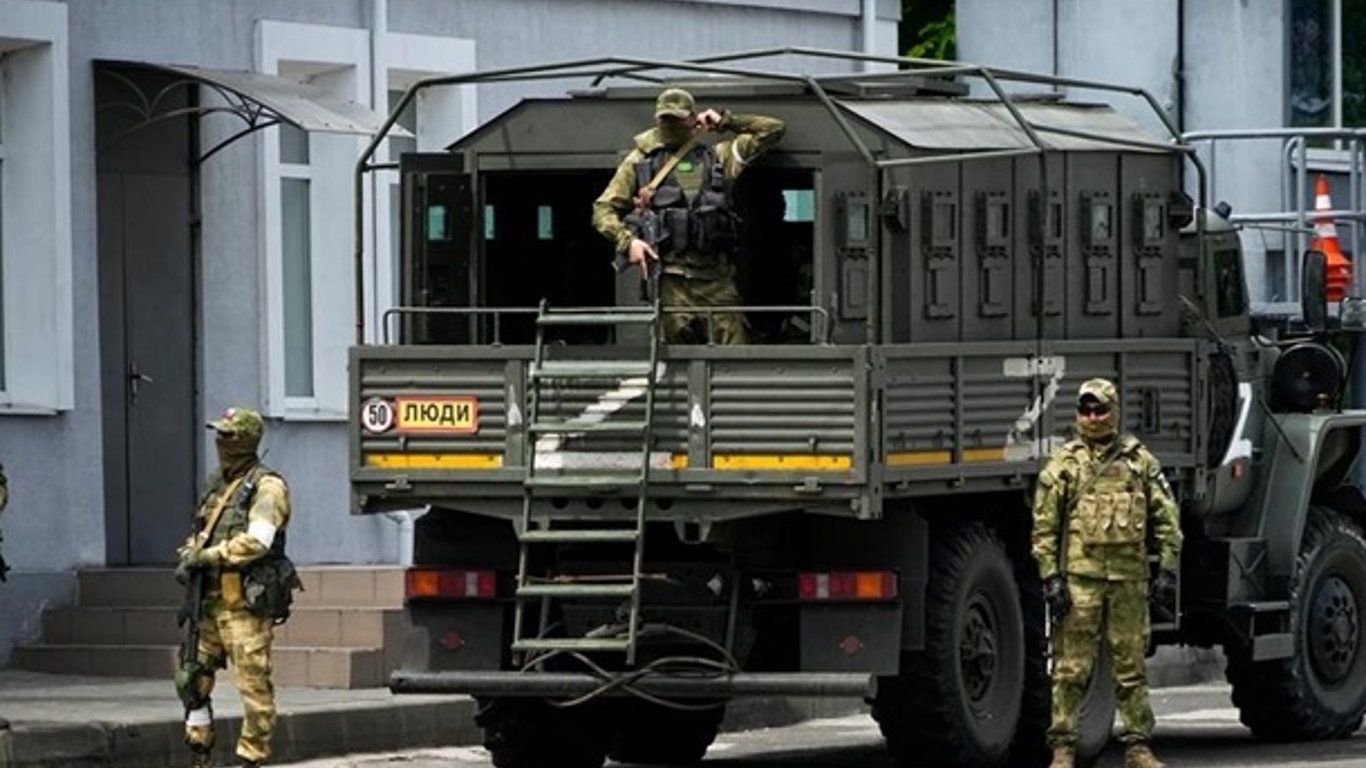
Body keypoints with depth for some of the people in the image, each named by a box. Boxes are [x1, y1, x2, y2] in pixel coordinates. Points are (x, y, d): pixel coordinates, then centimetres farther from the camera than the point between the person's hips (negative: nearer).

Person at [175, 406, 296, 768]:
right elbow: (201, 533, 24)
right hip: (211, 602, 9)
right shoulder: (218, 483, 18)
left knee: (253, 684, -5)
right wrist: (190, 555, 1)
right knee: (192, 677, 9)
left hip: (247, 603, -9)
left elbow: (256, 541, -20)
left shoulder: (267, 487, -8)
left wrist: (206, 556, -16)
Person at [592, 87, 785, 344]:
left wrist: (725, 122, 16)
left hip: (714, 273, 1)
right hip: (669, 276, -1)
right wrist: (628, 241, -6)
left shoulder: (718, 157, 18)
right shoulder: (639, 161, 14)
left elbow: (773, 130, 21)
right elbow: (603, 209, 11)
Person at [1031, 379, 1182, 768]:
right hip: (1079, 576, -2)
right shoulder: (1064, 463, 5)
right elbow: (1044, 526, 3)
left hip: (1130, 577, 2)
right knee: (1071, 668, -4)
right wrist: (1050, 577, -6)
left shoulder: (1140, 461, 11)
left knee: (1132, 667, 6)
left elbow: (1166, 518, 12)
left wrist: (1167, 569, 4)